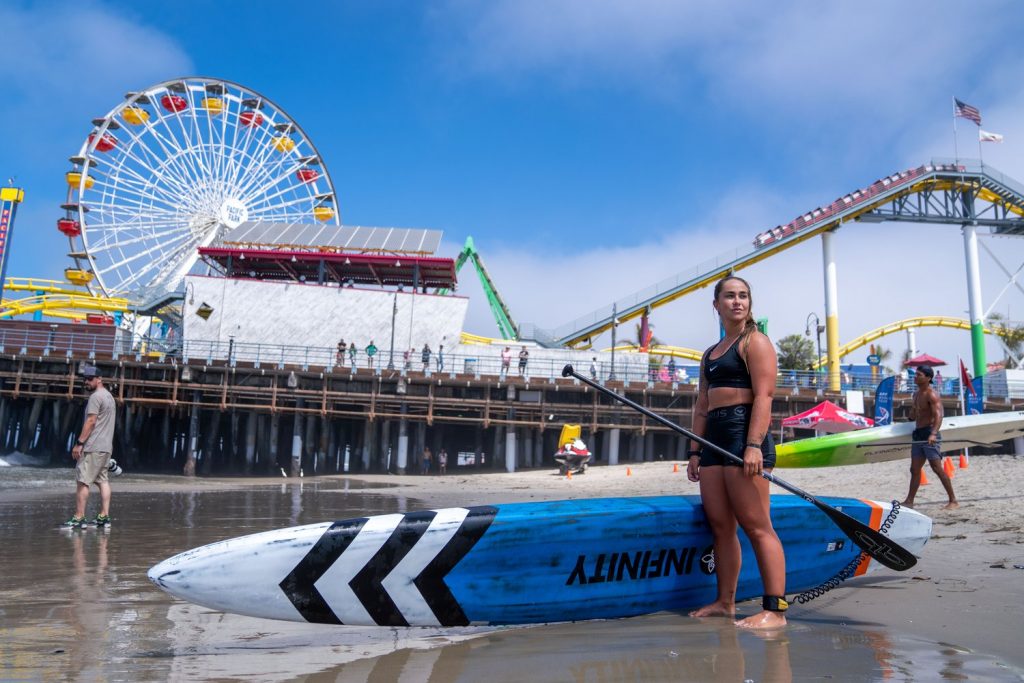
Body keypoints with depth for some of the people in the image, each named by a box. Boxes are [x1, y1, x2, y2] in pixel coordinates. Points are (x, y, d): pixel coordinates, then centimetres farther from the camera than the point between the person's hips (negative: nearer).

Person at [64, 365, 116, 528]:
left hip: (93, 447, -9)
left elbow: (91, 422, -17)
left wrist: (79, 443, -16)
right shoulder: (109, 396, 19)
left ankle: (78, 517, -6)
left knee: (83, 481, -6)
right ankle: (104, 516, 6)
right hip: (106, 446, 9)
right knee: (102, 481, 8)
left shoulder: (96, 397, -11)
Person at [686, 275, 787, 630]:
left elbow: (763, 396, -11)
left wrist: (753, 445, -21)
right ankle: (725, 602, 18)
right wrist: (695, 450, 15)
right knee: (720, 526, 9)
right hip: (714, 437, 8)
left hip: (744, 432, -8)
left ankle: (775, 610, -7)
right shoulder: (710, 353, 23)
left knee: (756, 526, -10)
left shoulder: (755, 341, 0)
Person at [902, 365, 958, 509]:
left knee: (937, 468, -10)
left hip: (929, 434, -9)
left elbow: (938, 415, -25)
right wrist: (913, 410, 3)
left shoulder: (932, 394, -13)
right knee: (914, 469, 10)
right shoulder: (917, 394, 15)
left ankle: (953, 501, -4)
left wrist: (933, 434, -39)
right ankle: (909, 501, 15)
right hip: (918, 434, 9)